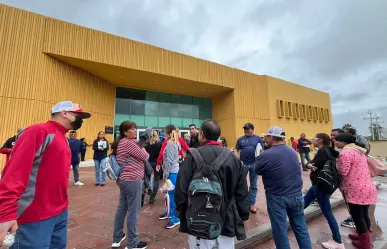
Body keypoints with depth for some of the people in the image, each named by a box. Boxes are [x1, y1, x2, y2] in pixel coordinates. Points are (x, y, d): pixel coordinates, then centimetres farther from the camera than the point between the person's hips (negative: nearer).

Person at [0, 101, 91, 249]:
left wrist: (61, 204, 10)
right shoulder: (39, 131, -14)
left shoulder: (63, 139, 11)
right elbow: (15, 171, -22)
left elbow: (58, 174, 11)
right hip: (36, 217, -8)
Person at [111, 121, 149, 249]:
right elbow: (145, 157, -13)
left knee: (122, 208, 20)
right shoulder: (129, 143, -19)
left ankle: (117, 238, 35)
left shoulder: (120, 143, 11)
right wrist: (143, 151, 7)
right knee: (133, 211, 3)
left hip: (123, 179, 10)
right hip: (132, 180, -10)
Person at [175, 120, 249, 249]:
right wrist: (242, 218, 14)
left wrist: (182, 215, 4)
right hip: (227, 222, 3)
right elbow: (242, 193, 2)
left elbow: (182, 189, -12)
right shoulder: (233, 157, -3)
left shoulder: (193, 156, -14)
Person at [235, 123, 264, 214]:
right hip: (243, 164, 0)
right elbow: (236, 150, 5)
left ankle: (251, 204, 26)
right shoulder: (240, 139, 4)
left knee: (253, 185, 11)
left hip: (254, 164, 0)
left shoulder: (258, 138, 3)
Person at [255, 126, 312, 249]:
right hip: (296, 195, 6)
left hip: (277, 197, -5)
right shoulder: (293, 151, 1)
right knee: (301, 227, 19)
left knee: (280, 230, 11)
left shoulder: (266, 155, -20)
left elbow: (257, 170, -5)